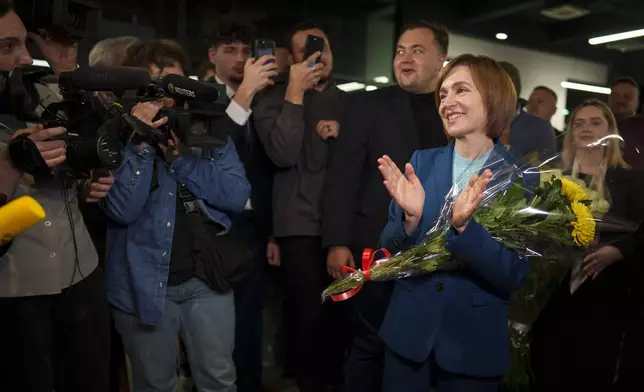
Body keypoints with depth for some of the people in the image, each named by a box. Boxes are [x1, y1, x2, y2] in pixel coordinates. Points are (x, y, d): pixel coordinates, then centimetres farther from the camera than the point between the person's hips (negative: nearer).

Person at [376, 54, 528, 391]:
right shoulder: (421, 162, -2)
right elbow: (389, 251, -2)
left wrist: (463, 225, -28)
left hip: (475, 343, -1)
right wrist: (411, 217, -23)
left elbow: (515, 275, -13)